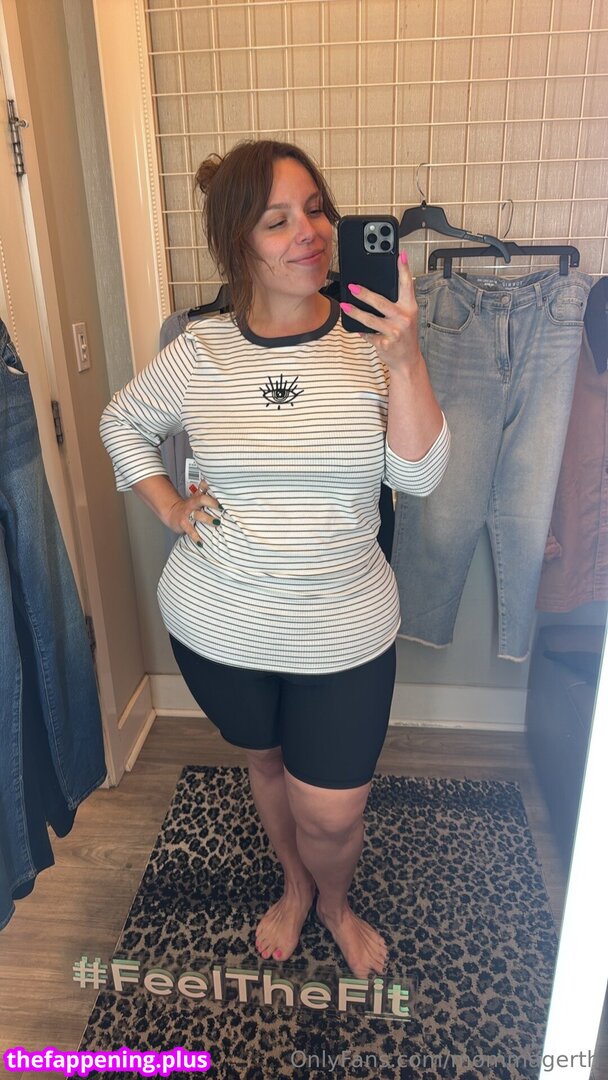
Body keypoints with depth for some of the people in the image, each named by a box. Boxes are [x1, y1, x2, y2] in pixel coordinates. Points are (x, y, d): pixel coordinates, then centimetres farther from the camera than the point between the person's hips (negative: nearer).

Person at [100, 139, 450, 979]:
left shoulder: (372, 343, -8)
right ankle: (295, 887, 56)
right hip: (218, 628, 2)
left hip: (343, 632, -1)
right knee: (266, 762, 24)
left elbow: (418, 475, -16)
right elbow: (123, 422, 11)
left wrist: (404, 360, -27)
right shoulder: (199, 354, -6)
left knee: (331, 812, 6)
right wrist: (169, 508, -1)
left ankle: (335, 903, 45)